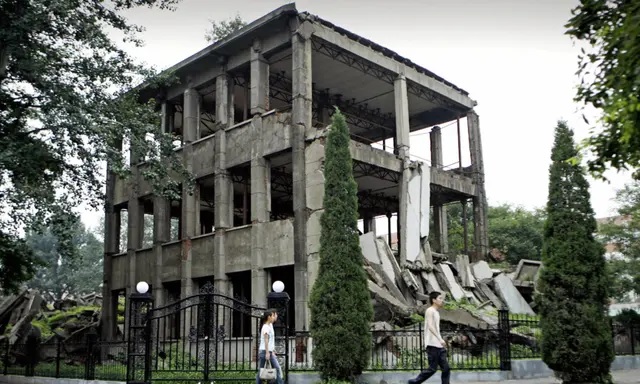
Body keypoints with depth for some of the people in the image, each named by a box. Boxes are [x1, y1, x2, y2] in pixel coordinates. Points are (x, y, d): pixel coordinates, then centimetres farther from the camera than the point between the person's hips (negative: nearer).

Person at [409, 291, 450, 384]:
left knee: (446, 369, 2)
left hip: (439, 346, 9)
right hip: (432, 345, -9)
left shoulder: (436, 312, 21)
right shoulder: (430, 310, -7)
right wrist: (440, 339, -30)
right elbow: (430, 326, -21)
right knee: (432, 368, -7)